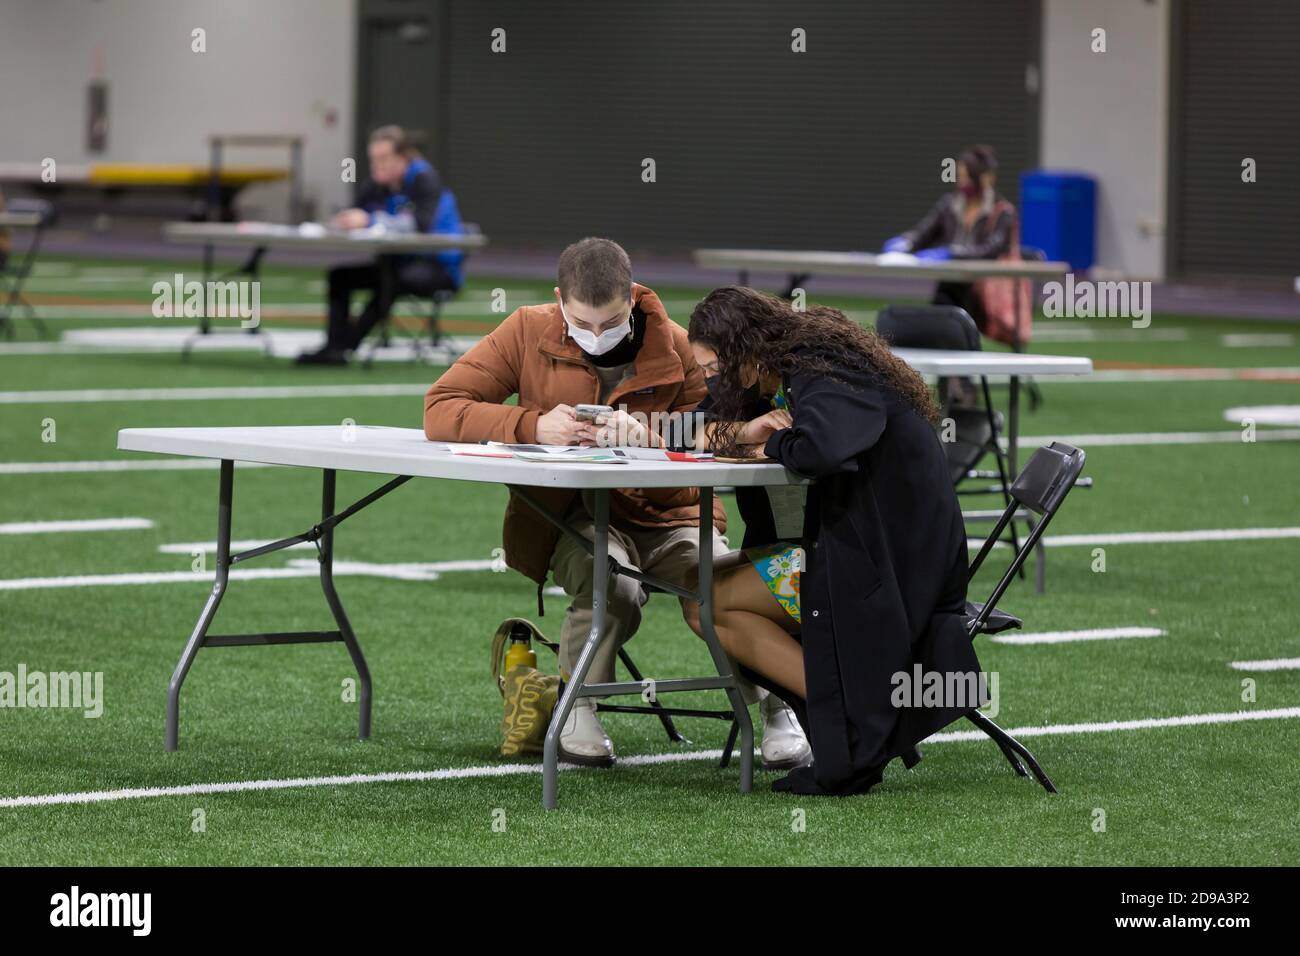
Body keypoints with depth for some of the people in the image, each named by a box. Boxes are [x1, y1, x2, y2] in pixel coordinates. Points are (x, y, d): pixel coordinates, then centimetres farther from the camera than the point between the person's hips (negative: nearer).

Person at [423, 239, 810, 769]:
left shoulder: (676, 348, -6)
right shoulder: (529, 333, -5)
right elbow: (440, 411, -10)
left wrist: (651, 440, -30)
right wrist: (532, 425, -25)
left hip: (665, 513, 1)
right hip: (572, 516, -1)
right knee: (615, 588, -35)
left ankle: (776, 709, -4)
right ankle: (574, 706, -9)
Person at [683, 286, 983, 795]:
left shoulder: (823, 378, -16)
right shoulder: (796, 373, 12)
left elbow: (817, 448, -37)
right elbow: (708, 431, 21)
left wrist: (772, 444, -14)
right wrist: (744, 432, -3)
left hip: (892, 563, -10)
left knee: (709, 599, -9)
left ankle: (853, 717, -15)